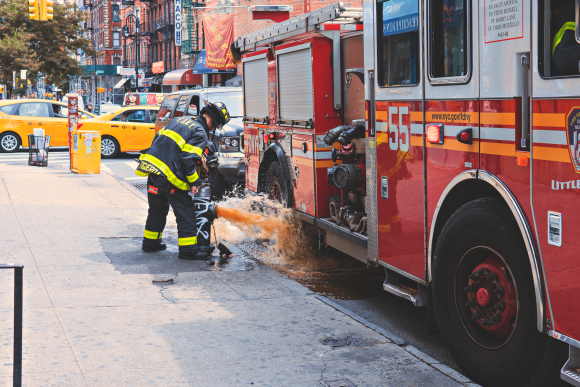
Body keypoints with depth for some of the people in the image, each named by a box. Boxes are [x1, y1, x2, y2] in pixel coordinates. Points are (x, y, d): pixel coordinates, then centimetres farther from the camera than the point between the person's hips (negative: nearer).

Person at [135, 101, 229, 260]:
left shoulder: (180, 120, 17)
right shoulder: (200, 133, -8)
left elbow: (158, 138, 21)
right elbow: (188, 158, -16)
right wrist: (195, 181, -8)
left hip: (152, 167, 8)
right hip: (169, 176, -8)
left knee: (157, 209, 23)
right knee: (185, 212, -1)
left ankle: (150, 242, 33)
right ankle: (188, 249, -2)